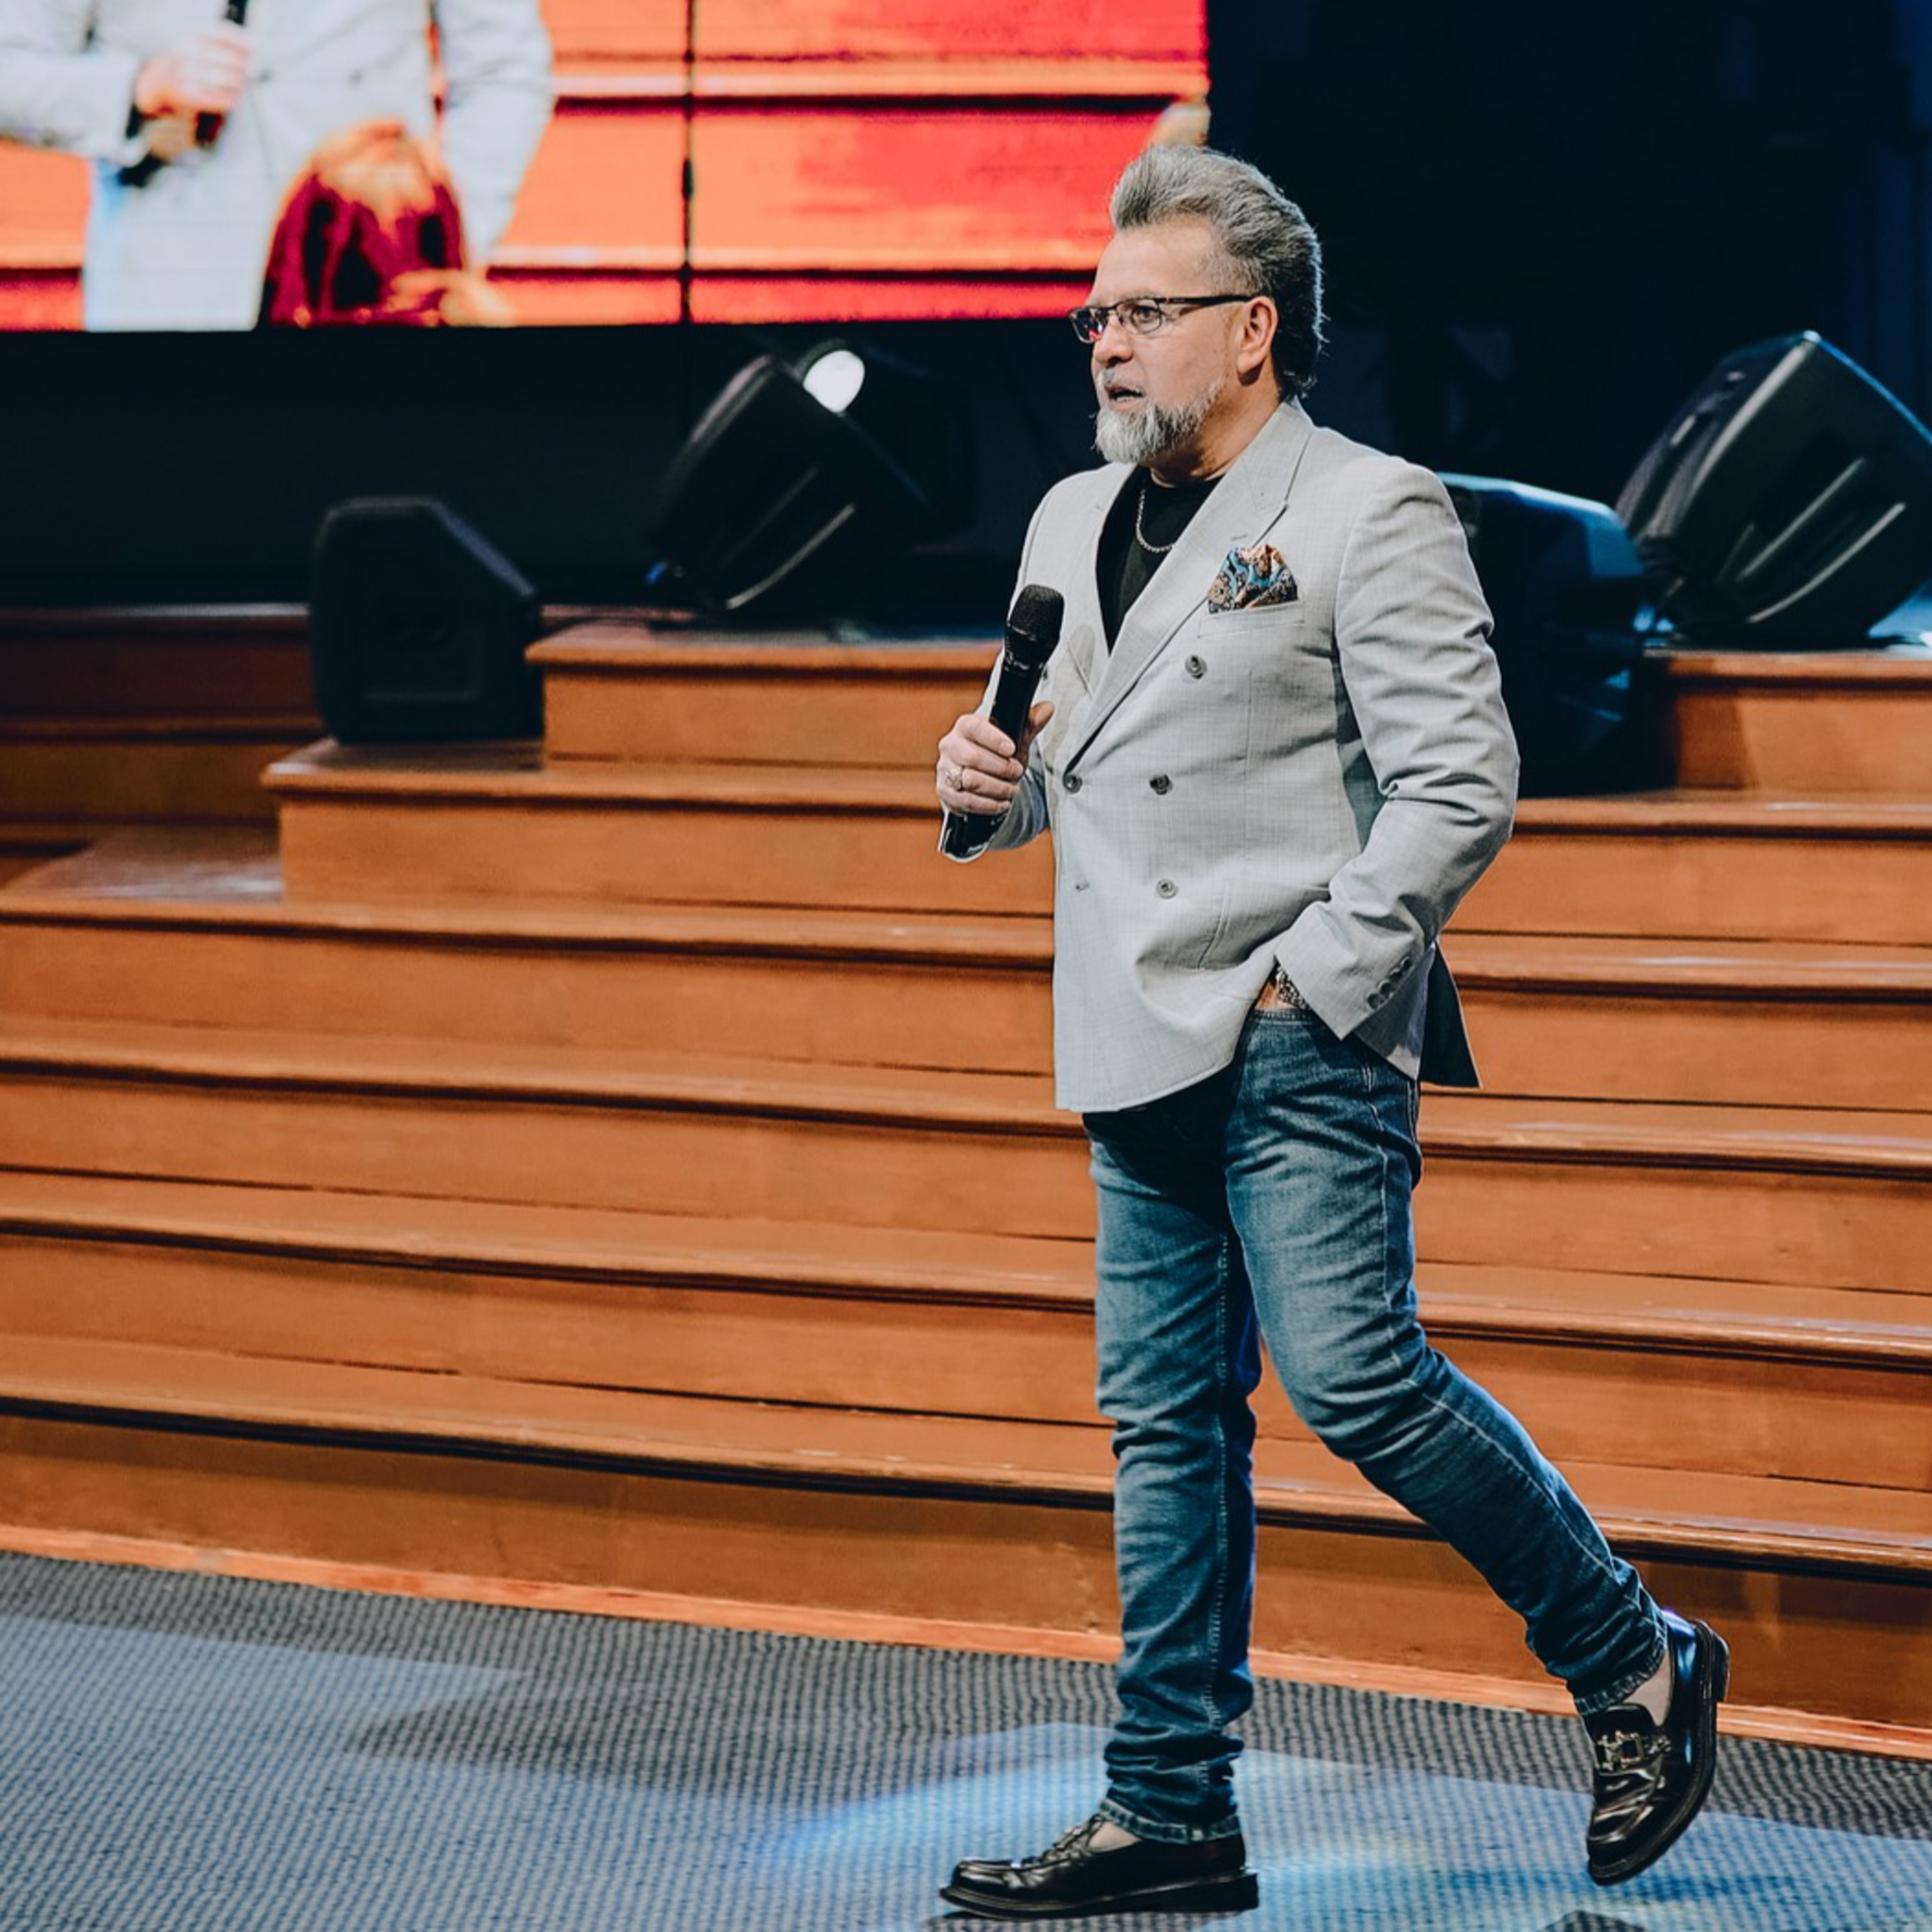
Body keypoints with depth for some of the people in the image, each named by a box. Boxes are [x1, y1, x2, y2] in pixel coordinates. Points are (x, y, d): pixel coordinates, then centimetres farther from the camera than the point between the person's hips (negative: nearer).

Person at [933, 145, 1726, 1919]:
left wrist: (1310, 973, -15)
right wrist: (994, 775, 4)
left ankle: (1639, 1667, 5)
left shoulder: (1370, 514, -6)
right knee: (1165, 1421, 7)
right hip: (1138, 1049, 7)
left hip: (1303, 1043, -7)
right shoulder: (1074, 522, 16)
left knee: (1353, 1378, -14)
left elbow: (1461, 788, -12)